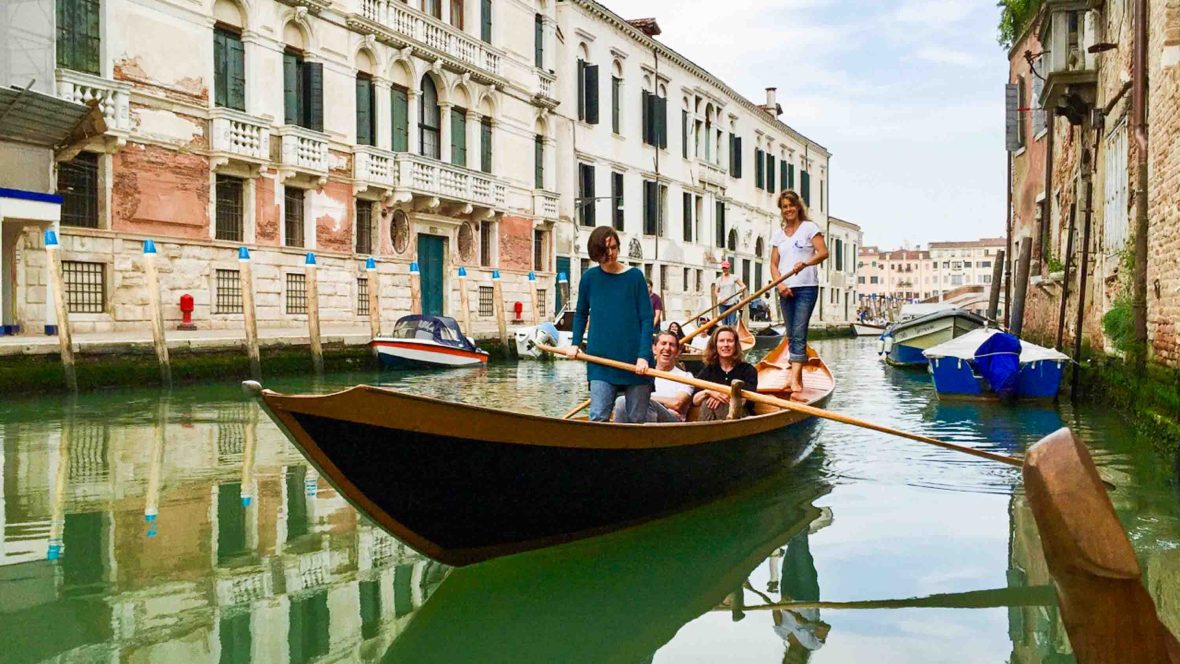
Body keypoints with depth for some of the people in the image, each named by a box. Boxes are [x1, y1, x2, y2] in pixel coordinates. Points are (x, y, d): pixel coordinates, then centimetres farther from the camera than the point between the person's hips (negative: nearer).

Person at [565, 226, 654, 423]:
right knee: (598, 417, -7)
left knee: (637, 419, 6)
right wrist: (575, 344, 9)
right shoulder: (589, 277, 4)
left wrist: (644, 356, -12)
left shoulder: (634, 276, -1)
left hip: (634, 360, -1)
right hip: (601, 360, 1)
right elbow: (581, 313, 19)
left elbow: (647, 318, -3)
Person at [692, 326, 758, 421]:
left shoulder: (748, 369, 7)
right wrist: (708, 392, -15)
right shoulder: (707, 370, 12)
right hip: (710, 417, 2)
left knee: (721, 405, -32)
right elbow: (694, 400, 4)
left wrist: (726, 394, -18)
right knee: (706, 403, -30)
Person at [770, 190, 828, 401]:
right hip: (785, 289, 5)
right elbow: (773, 264, 11)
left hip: (806, 287, -5)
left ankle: (795, 382, -22)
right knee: (791, 335, 9)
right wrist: (779, 284, -7)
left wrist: (805, 263, -30)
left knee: (799, 333, -14)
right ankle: (796, 376, 17)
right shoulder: (778, 233, 15)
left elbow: (823, 252, -12)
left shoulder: (809, 227, 2)